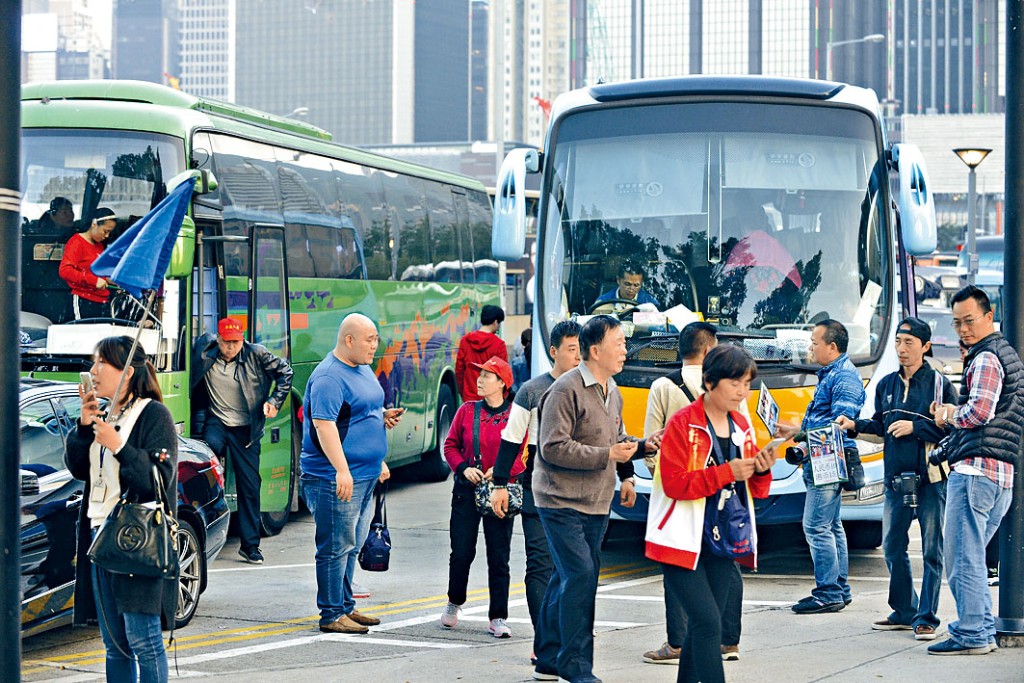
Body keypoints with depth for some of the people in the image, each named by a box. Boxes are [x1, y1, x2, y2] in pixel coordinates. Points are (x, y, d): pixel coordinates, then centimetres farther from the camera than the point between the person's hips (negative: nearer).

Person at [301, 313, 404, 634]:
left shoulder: (363, 370, 15)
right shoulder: (328, 377, -16)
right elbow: (324, 424, -24)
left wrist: (384, 417, 8)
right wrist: (341, 469, -29)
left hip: (364, 476, 10)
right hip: (335, 479, -10)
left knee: (351, 546, 16)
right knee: (336, 547, -6)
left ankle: (346, 607, 25)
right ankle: (331, 615, -1)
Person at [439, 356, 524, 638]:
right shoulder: (467, 411, 4)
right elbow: (450, 445, 9)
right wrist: (463, 468, -7)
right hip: (467, 489, 2)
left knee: (499, 558, 0)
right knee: (461, 552, 5)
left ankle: (498, 619, 6)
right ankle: (454, 603, 30)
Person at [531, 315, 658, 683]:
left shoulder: (613, 393, 13)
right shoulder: (566, 390, -16)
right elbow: (553, 448, -20)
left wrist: (641, 445, 4)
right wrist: (606, 456, -20)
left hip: (596, 504, 8)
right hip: (562, 501, -8)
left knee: (567, 578, 12)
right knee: (580, 576, -13)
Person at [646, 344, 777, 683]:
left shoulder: (741, 426, 10)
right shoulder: (682, 423, -11)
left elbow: (753, 489, 15)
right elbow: (675, 483, -18)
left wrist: (761, 470, -7)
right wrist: (727, 472, -23)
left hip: (722, 542, 7)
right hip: (683, 542, -7)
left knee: (704, 625, 9)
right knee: (708, 622, -16)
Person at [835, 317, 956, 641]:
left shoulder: (939, 384, -5)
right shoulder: (886, 385, 11)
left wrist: (915, 427, -16)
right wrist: (855, 425, 4)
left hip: (930, 480, -6)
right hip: (896, 478, 6)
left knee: (931, 551, -1)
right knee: (892, 547, 10)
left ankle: (926, 618, 4)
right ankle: (904, 612, 24)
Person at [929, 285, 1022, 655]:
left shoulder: (985, 358, -9)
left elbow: (979, 412, -20)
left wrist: (949, 415, -1)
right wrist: (956, 415, 17)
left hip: (975, 468, -10)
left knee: (962, 558, -7)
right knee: (972, 557, 16)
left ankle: (970, 635, -7)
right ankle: (983, 630, 18)